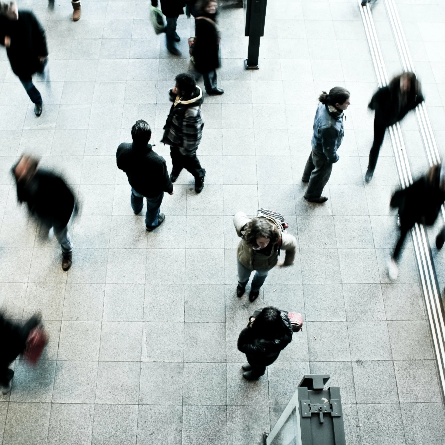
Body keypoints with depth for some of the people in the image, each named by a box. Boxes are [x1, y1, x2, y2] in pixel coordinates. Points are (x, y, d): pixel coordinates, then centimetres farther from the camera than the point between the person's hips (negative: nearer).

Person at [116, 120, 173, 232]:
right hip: (153, 191, -3)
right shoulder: (158, 161, -46)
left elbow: (120, 166, -10)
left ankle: (136, 209, 74)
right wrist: (170, 189, -3)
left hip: (134, 183, 4)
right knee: (153, 207, 32)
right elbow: (164, 181, -25)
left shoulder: (122, 149, -34)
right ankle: (151, 224, 63)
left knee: (136, 195, 40)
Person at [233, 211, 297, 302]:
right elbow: (239, 215, -23)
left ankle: (255, 288, 74)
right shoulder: (245, 229, -47)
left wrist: (287, 262, -3)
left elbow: (292, 244, -21)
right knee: (242, 277, 33)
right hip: (245, 261, 0)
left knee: (261, 274, 37)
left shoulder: (279, 239, -47)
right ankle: (242, 284, 74)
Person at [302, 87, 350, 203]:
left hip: (316, 142, 7)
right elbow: (329, 148, -30)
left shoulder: (324, 104, -25)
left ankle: (307, 177, 70)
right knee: (322, 173, 23)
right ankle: (312, 195, 51)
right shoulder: (329, 127, -48)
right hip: (323, 153, -7)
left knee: (313, 159, 37)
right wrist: (334, 158, -9)